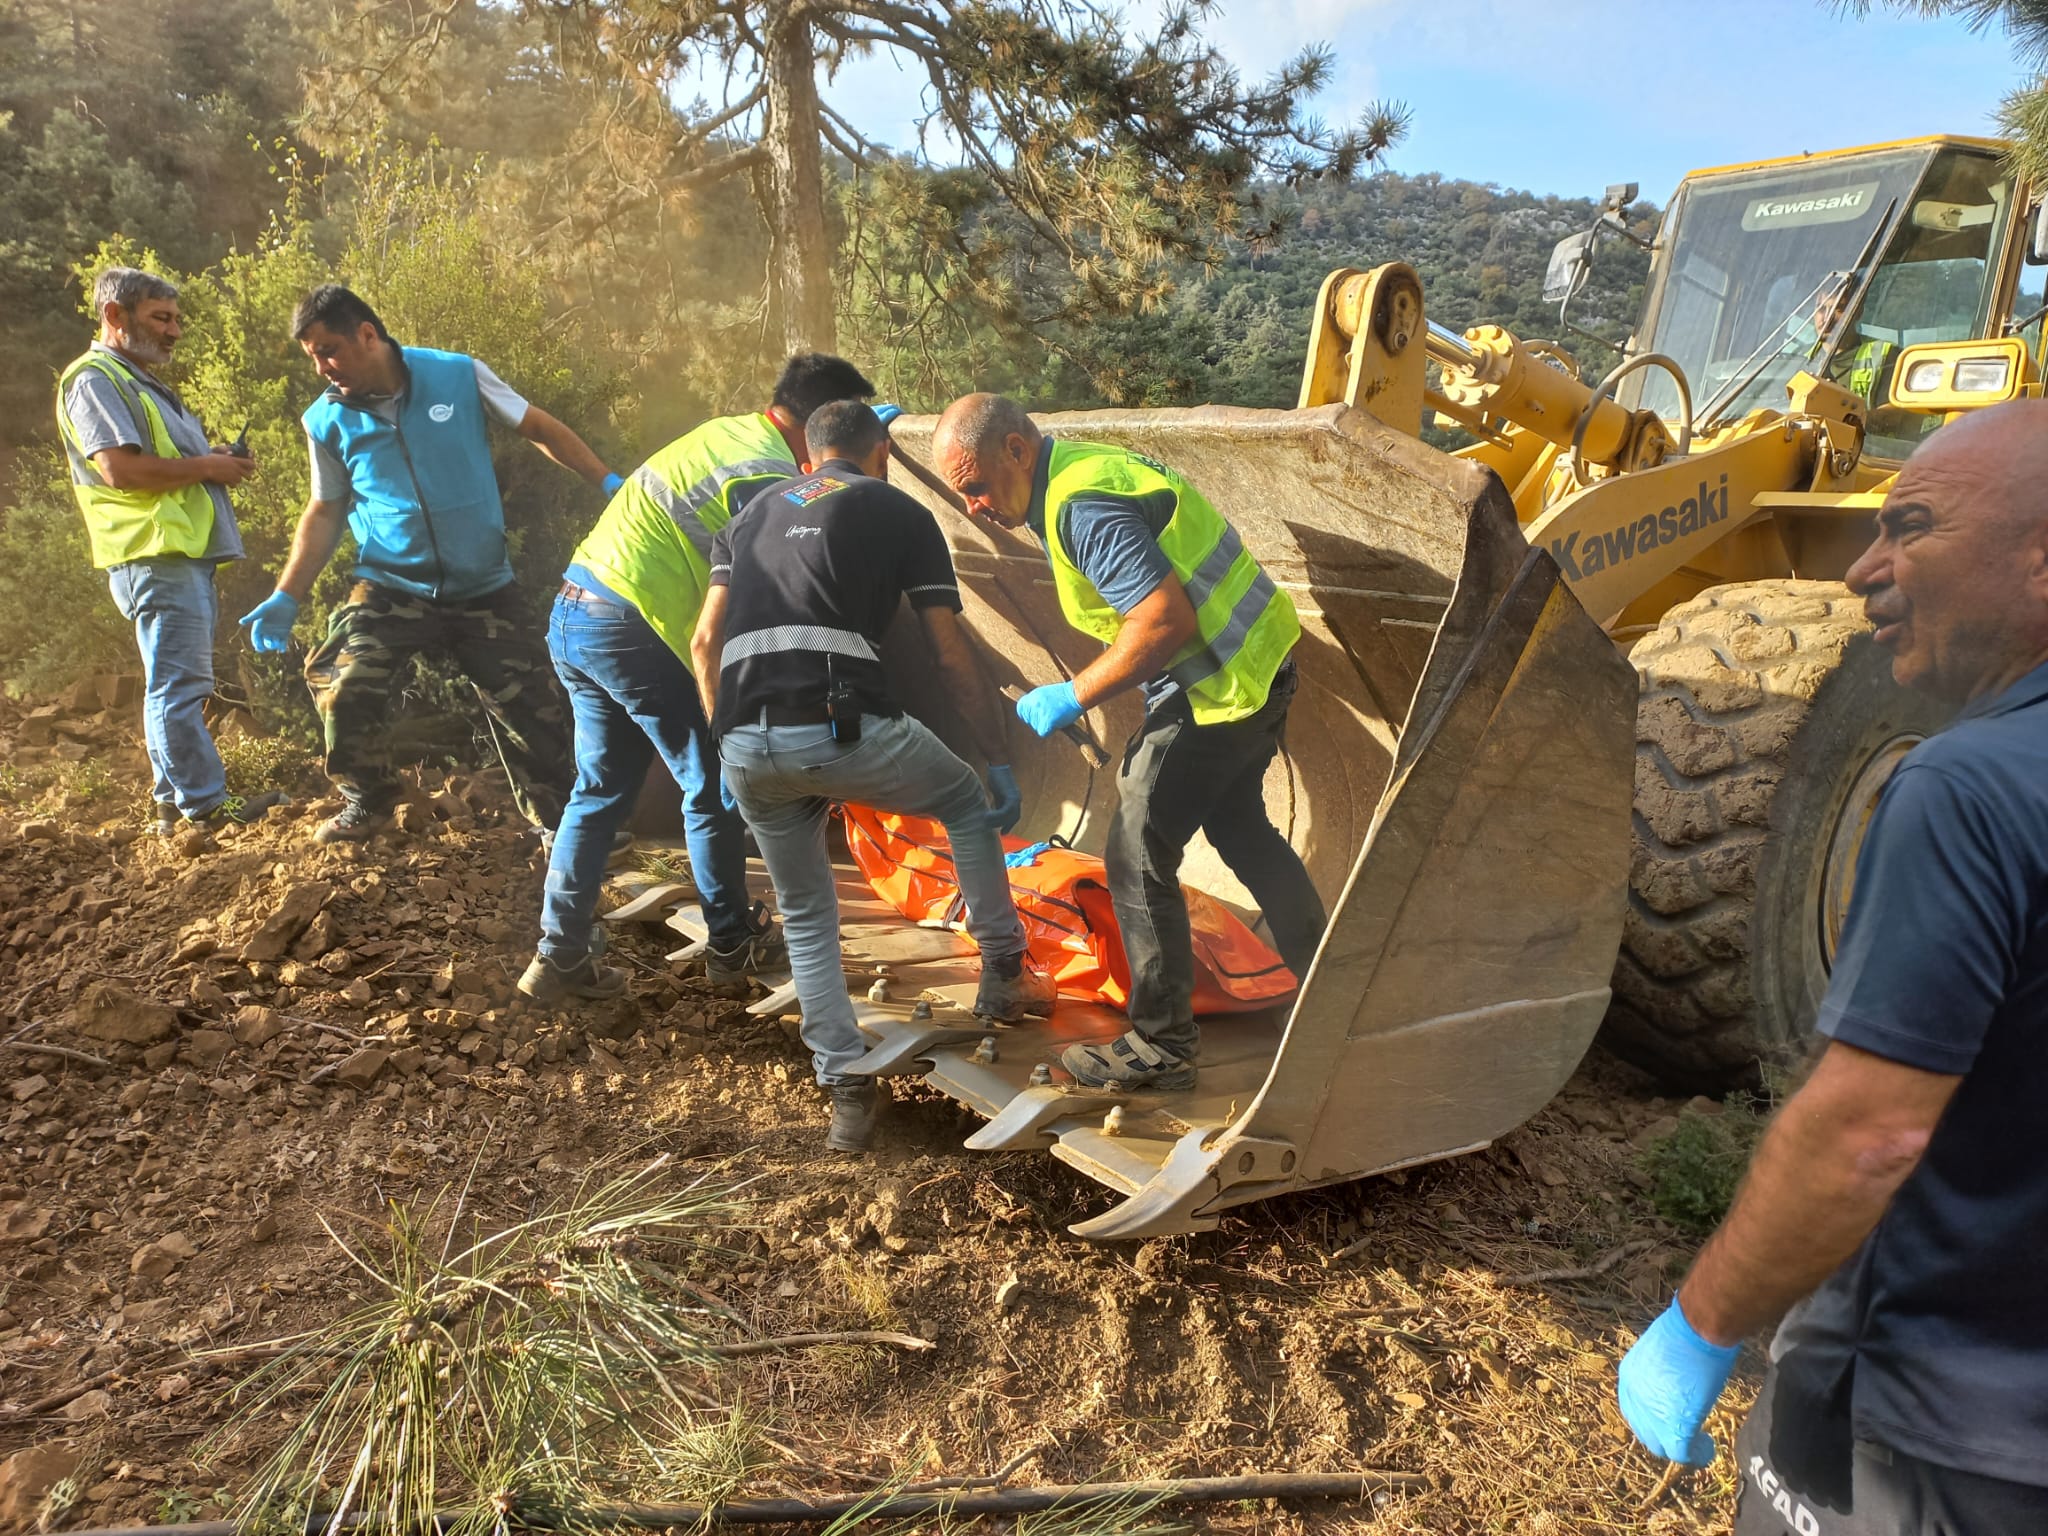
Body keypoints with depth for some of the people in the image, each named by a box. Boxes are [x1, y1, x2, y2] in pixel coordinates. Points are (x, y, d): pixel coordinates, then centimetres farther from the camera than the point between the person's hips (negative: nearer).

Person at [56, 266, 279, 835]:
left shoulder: (138, 382, 26)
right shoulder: (95, 380, -7)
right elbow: (120, 469, -19)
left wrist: (216, 460, 10)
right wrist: (206, 467, -10)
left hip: (185, 554, 11)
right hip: (157, 557, -11)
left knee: (177, 686, 12)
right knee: (180, 684, -11)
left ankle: (175, 801, 18)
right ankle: (204, 806, -11)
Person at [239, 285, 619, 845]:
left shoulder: (461, 376, -8)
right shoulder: (326, 420, -2)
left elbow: (539, 428, 2)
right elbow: (326, 513, 7)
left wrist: (608, 481, -5)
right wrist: (286, 597, -1)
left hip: (484, 588, 0)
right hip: (391, 588, 1)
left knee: (531, 711, 0)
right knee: (340, 684, -21)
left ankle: (560, 825, 19)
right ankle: (367, 800, 5)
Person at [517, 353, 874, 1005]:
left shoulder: (725, 431, 14)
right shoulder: (768, 476, -13)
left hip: (572, 613, 9)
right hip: (632, 629, -9)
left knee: (601, 787, 16)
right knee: (711, 786, 6)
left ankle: (559, 957, 20)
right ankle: (734, 949, 18)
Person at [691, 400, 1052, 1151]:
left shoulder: (753, 514, 26)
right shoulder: (903, 513, 14)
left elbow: (705, 644, 19)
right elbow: (952, 660, 11)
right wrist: (1000, 762, 18)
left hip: (746, 746, 4)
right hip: (844, 730, -4)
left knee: (805, 913, 24)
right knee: (969, 804, 26)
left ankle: (846, 1090, 20)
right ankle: (1003, 976, 32)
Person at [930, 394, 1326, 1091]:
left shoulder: (1081, 506, -23)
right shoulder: (1088, 463, 9)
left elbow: (1167, 621, -28)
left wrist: (1075, 696, -20)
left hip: (1222, 681, -11)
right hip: (1258, 658, 11)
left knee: (1137, 855, -4)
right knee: (1239, 828, 24)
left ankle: (1159, 1047, 7)